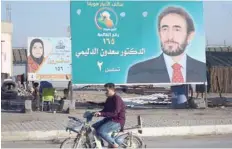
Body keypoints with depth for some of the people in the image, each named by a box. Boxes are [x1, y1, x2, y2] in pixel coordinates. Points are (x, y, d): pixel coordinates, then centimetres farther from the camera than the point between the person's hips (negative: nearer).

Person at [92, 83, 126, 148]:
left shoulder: (117, 99, -19)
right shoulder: (109, 99, 10)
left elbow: (115, 113, -26)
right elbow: (105, 110, 16)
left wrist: (101, 114, -29)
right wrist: (98, 113, -4)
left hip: (117, 122, -10)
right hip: (109, 119, 10)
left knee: (100, 131, -25)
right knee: (93, 127, 4)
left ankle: (114, 144, -8)